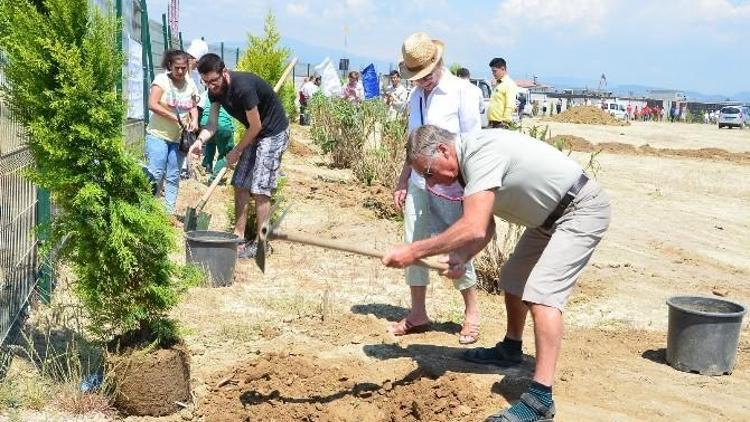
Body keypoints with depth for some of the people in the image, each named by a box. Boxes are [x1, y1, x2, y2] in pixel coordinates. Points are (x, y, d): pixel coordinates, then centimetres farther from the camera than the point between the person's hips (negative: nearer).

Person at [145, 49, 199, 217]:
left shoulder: (190, 84, 4)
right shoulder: (161, 79, -10)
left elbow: (193, 106, 18)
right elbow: (152, 104, -20)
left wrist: (194, 120, -3)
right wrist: (176, 118, -21)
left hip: (179, 138, 4)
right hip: (158, 135, -4)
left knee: (173, 177, 8)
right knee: (156, 174, -10)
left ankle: (170, 212, 15)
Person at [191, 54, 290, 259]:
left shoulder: (243, 87, -30)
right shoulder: (215, 90, -4)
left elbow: (256, 126, -22)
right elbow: (212, 124, -4)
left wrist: (236, 152, -12)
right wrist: (200, 140, -25)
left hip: (273, 133, -9)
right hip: (254, 134, 9)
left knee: (260, 190, -11)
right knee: (240, 185, 6)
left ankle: (260, 244, -3)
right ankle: (239, 237, 12)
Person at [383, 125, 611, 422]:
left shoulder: (481, 153, -29)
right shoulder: (470, 159, 2)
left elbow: (473, 229, -37)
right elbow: (485, 226, 5)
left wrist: (413, 251, -33)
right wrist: (461, 257, -14)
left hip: (582, 210, -10)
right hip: (551, 216, 10)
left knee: (541, 294, -21)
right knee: (513, 281, 21)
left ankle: (541, 398, -21)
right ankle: (510, 349, 43)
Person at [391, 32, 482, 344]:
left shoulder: (459, 91, -7)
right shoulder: (416, 96, 12)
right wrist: (402, 183, 14)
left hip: (450, 186, -6)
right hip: (418, 183, 6)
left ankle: (472, 313, 20)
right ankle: (417, 314, 17)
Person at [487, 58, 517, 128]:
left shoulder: (509, 84, -8)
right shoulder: (497, 84, 20)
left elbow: (510, 106, -16)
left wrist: (505, 123, -20)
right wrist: (490, 122, 15)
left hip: (501, 123, -9)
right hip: (492, 123, 9)